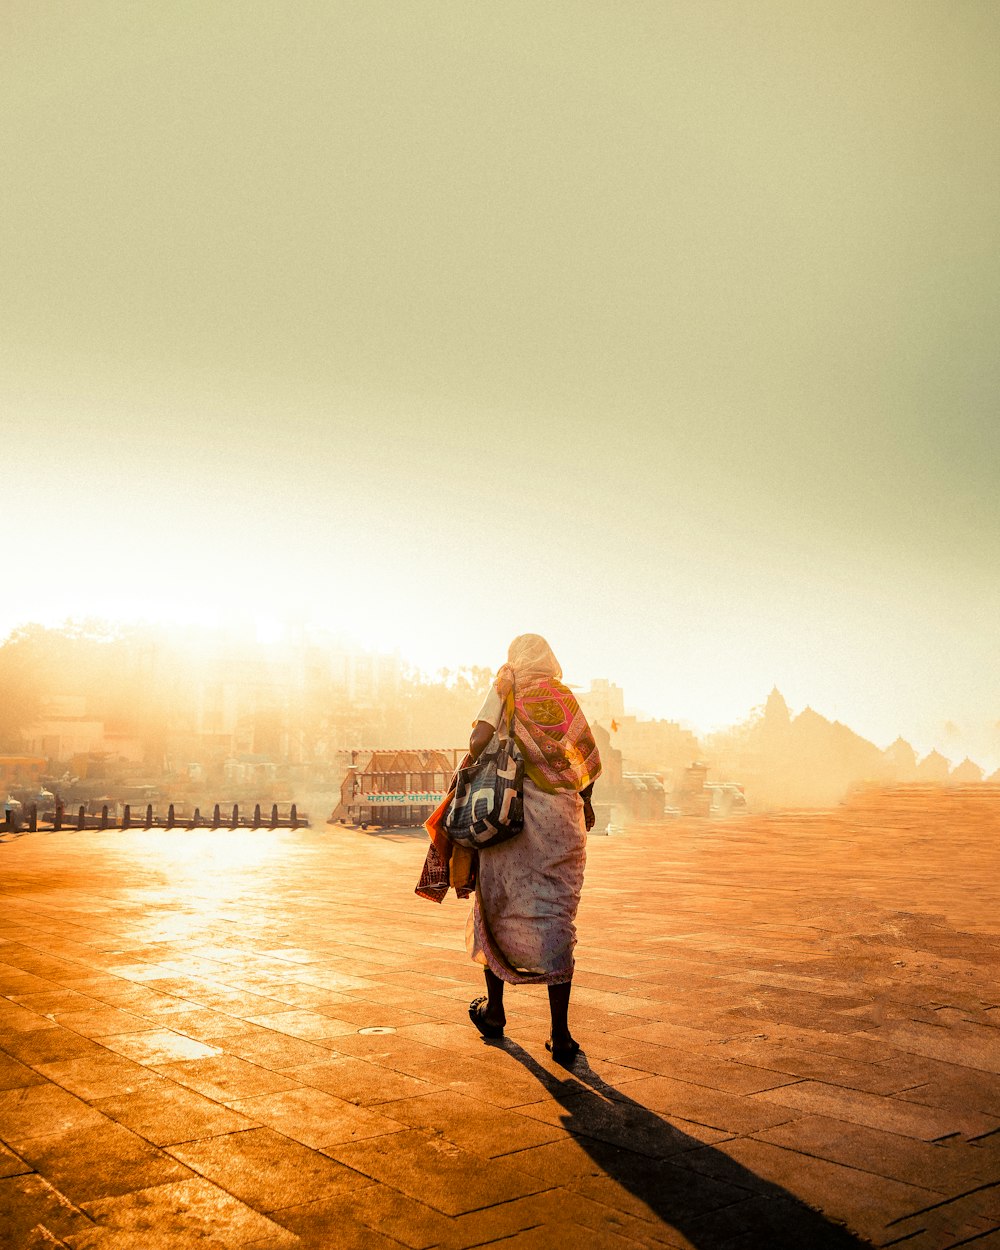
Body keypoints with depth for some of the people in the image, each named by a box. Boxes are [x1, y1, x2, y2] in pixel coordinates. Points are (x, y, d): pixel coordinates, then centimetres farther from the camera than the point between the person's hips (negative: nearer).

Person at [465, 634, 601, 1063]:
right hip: (560, 822, 1)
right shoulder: (565, 699, 5)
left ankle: (494, 1011, 30)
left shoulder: (504, 694, -1)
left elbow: (478, 743, -16)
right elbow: (591, 762, 4)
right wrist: (585, 802, 22)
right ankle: (560, 1034, -2)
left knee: (498, 909, 16)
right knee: (555, 919, 2)